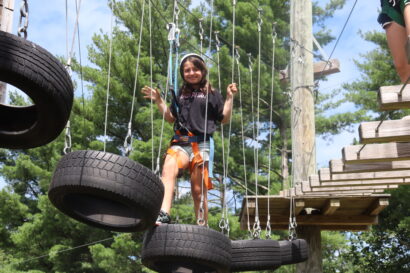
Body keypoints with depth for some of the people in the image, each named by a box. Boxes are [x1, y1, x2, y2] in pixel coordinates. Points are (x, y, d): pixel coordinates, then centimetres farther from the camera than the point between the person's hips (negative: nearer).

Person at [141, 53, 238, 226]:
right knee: (168, 169, -31)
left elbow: (224, 119, 10)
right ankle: (163, 214, -45)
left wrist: (230, 97, 0)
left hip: (202, 145, -2)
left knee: (199, 192, -2)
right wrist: (159, 101, 15)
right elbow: (171, 118, 24)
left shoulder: (211, 94, 14)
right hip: (180, 143, 2)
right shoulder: (180, 94, 23)